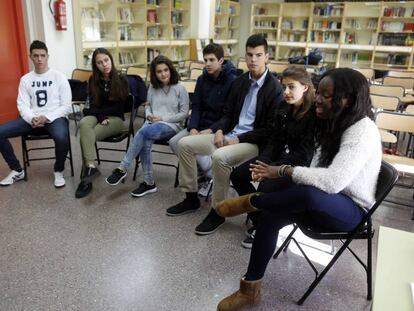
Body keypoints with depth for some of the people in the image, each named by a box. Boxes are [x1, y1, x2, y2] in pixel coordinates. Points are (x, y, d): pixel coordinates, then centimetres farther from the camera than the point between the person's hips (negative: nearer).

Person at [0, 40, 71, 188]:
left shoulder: (59, 77, 1)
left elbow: (66, 106, -5)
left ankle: (58, 171, -8)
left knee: (61, 137, -38)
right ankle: (17, 170, 5)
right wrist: (31, 119, -17)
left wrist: (46, 118, -18)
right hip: (32, 119, 4)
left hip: (55, 118, -4)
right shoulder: (25, 79, 12)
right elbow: (22, 105, 5)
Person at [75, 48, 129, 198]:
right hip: (98, 116, 3)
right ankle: (91, 167, -43)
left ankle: (86, 179, -28)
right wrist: (101, 117, -17)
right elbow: (93, 105, 5)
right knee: (84, 123, -35)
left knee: (85, 136, -29)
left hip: (115, 118, -3)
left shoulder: (121, 80, -2)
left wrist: (89, 111, -8)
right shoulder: (93, 80, 8)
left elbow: (119, 108, -8)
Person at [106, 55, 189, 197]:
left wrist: (163, 118, -10)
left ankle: (122, 168, -24)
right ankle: (148, 183, -23)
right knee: (145, 142, -32)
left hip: (172, 125, -4)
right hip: (152, 124, 4)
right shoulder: (152, 87, 14)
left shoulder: (180, 88, 0)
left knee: (143, 132, -33)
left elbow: (184, 113, -1)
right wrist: (148, 115, 2)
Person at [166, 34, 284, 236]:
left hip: (254, 142, -7)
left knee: (220, 157, -36)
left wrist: (238, 140, -18)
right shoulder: (240, 82, 10)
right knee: (184, 144, -1)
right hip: (230, 134, 8)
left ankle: (218, 210, -15)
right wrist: (220, 130, -6)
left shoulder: (275, 89, -11)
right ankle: (191, 198, 10)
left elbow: (270, 130, -15)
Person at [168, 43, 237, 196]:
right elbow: (196, 106, 6)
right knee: (174, 141, -12)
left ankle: (214, 177, 1)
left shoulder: (232, 81, -11)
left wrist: (212, 130, -21)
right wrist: (193, 128, -11)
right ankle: (202, 172, 2)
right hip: (200, 124, 7)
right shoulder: (202, 79, 8)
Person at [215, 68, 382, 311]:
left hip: (351, 209, -7)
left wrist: (283, 170, -28)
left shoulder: (362, 131, -24)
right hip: (320, 200, 8)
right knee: (271, 217, -15)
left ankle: (251, 202, -12)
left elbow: (333, 181, -36)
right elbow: (319, 173, 4)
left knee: (308, 194, -40)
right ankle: (251, 289, -4)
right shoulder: (335, 123, 3)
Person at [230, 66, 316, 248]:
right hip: (281, 155, 8)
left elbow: (305, 154, -20)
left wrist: (273, 168, -24)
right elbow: (275, 140, 7)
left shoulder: (314, 113, -18)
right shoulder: (284, 108, 4)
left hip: (301, 165, -7)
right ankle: (259, 220, 8)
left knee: (265, 188, -29)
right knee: (237, 175, -6)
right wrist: (262, 161, -11)